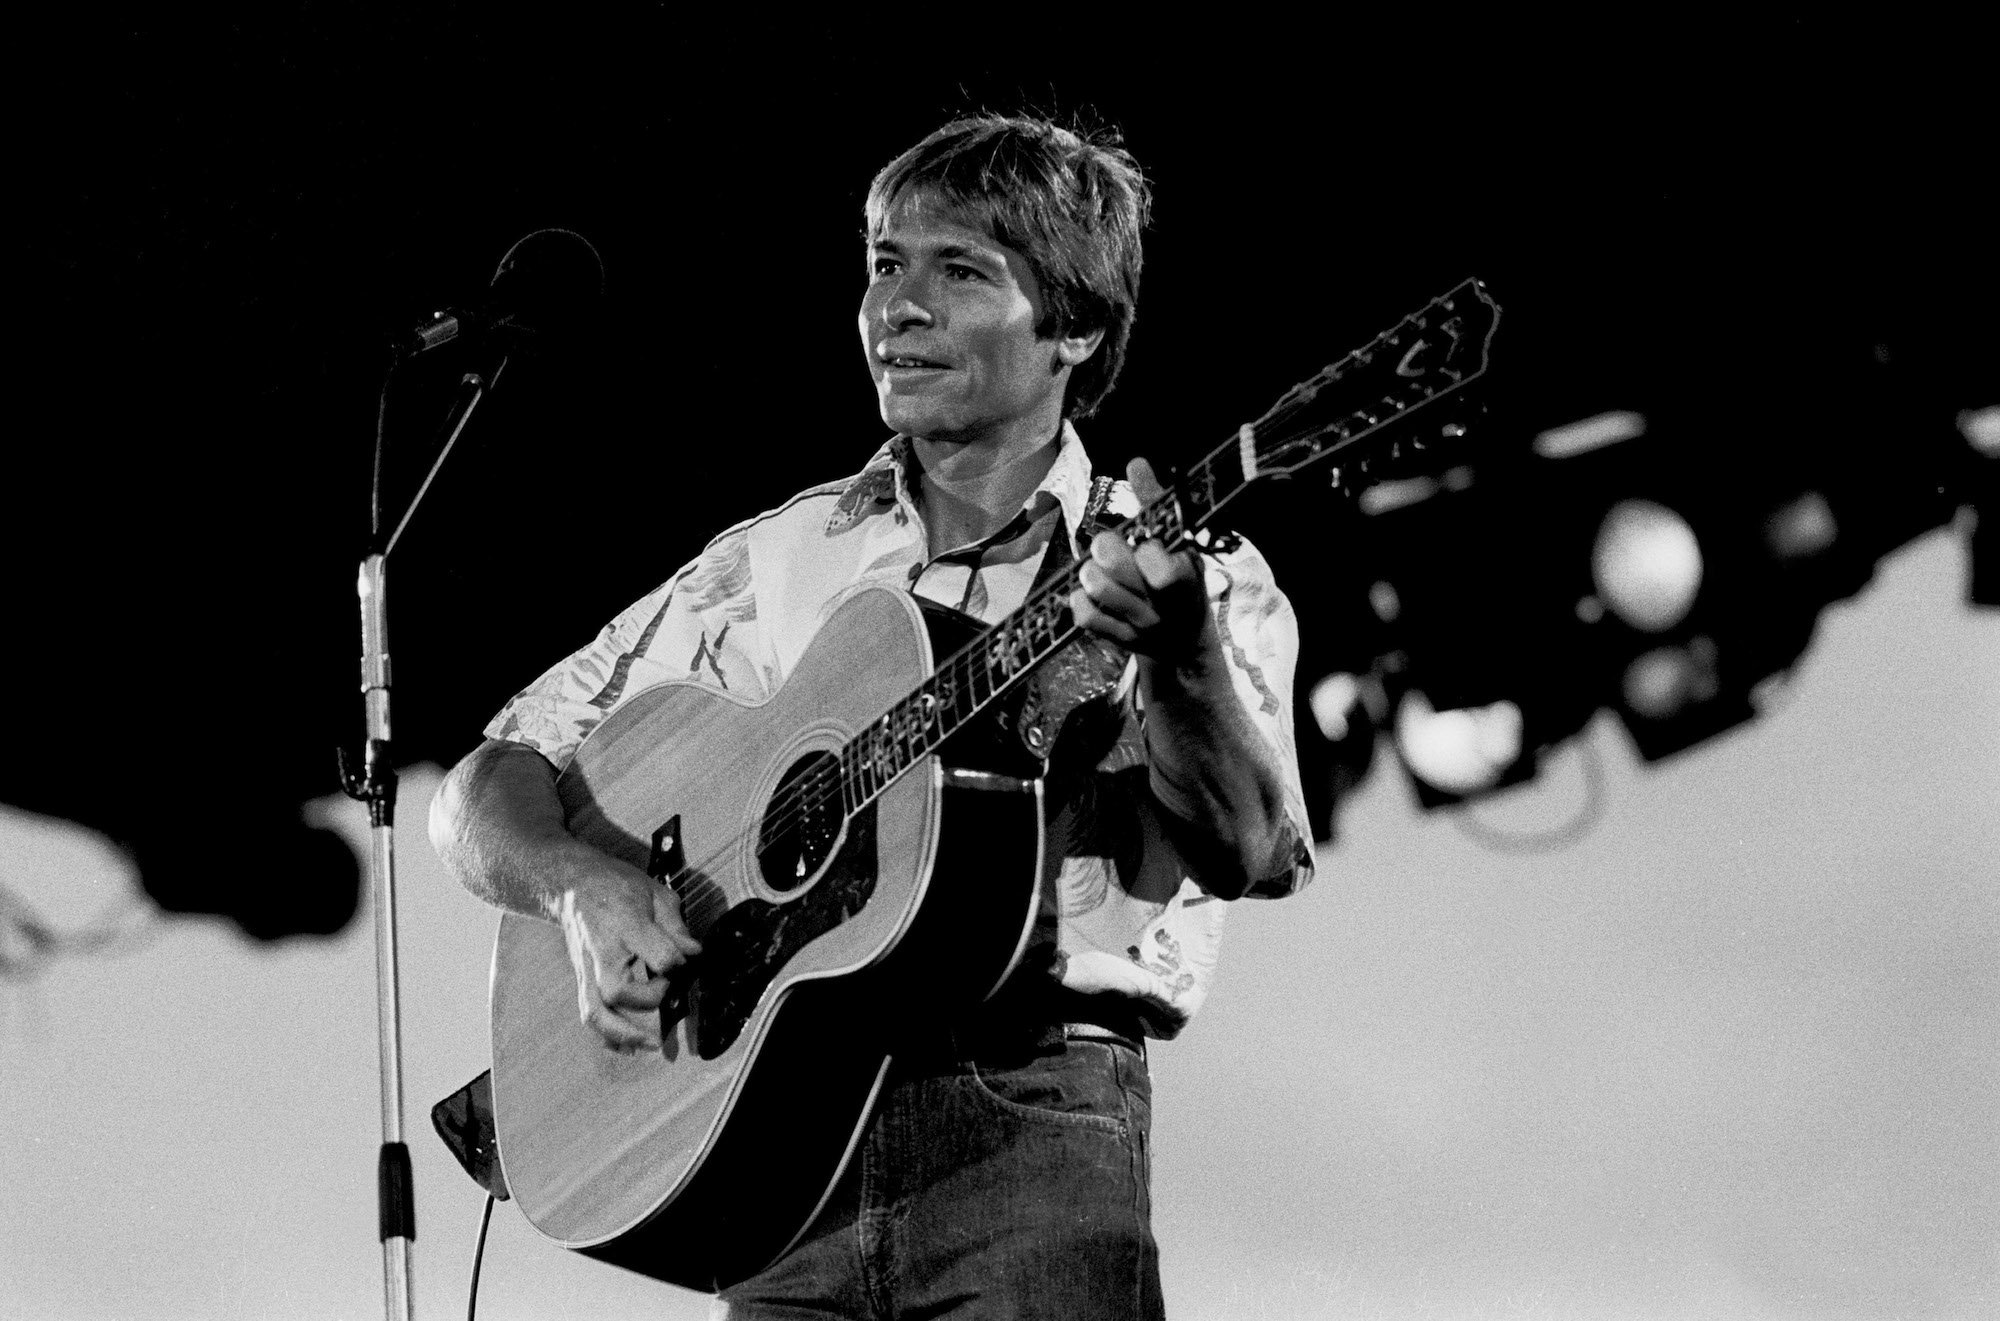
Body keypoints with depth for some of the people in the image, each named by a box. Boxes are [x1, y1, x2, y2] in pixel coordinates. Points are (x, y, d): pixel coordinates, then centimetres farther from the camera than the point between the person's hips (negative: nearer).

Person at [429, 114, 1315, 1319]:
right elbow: (490, 792, 14)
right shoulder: (780, 564, 14)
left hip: (1033, 1124, -3)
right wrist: (587, 888, -8)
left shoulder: (1196, 578, 6)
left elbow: (1244, 852, -12)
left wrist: (1177, 654, -30)